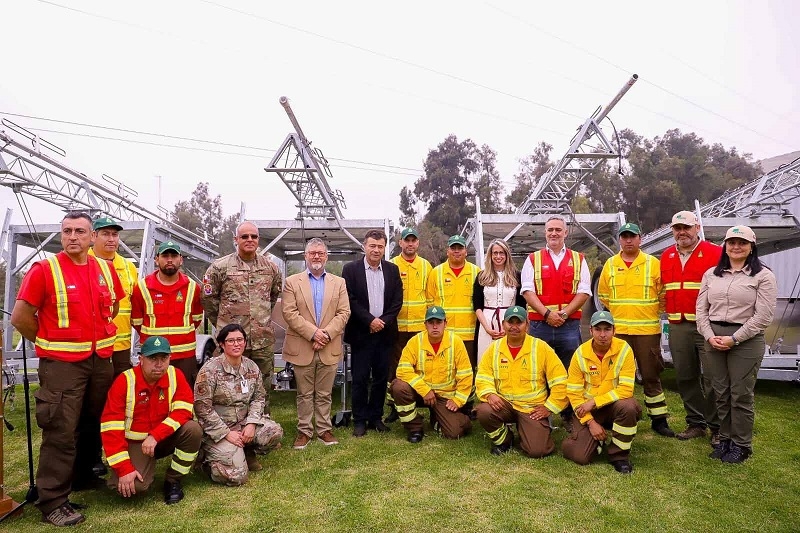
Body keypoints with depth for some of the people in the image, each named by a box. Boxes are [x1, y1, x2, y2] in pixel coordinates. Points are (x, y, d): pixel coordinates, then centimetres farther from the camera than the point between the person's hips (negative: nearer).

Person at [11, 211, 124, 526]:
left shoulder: (105, 269, 5)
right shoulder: (44, 269, -10)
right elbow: (20, 317, -9)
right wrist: (49, 342, -2)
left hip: (101, 360, 5)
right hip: (62, 363, -5)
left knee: (93, 424, 17)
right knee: (61, 432, -2)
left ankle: (83, 477, 36)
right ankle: (53, 502, 10)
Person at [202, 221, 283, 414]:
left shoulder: (271, 268, 7)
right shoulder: (220, 267, -3)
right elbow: (208, 298, 5)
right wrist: (223, 324, 8)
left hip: (264, 340, 3)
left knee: (263, 388, 12)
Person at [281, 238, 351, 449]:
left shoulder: (339, 283, 9)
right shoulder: (292, 282, 3)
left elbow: (344, 313, 1)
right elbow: (289, 313, -7)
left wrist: (327, 333, -12)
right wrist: (313, 333, -15)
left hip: (329, 348, 2)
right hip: (302, 348, -1)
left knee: (324, 393, 11)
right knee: (304, 394, 9)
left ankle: (324, 429, 22)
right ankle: (304, 431, 20)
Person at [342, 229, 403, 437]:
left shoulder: (392, 269, 8)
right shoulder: (351, 269, -2)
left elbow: (397, 300, 4)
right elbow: (350, 300, -8)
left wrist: (383, 321, -8)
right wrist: (370, 320, -13)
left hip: (385, 332, 3)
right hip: (361, 332, -3)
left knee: (381, 377, 9)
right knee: (360, 378, 2)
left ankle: (376, 417, 22)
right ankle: (359, 420, 15)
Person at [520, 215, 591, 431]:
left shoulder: (578, 260, 10)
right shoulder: (533, 259, 8)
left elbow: (584, 292, 2)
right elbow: (527, 291, -1)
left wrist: (564, 313, -11)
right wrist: (547, 313, -12)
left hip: (569, 325, 1)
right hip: (539, 325, 0)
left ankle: (568, 416, 20)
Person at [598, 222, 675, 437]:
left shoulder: (653, 264, 1)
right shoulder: (610, 264, 6)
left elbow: (664, 294, 4)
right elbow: (603, 296, 13)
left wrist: (653, 313, 1)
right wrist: (616, 314, 10)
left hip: (648, 330, -2)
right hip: (618, 330, 2)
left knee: (651, 376, 6)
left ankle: (659, 419, 19)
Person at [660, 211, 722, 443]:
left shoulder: (715, 253, -4)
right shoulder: (666, 256, 12)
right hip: (678, 327, 5)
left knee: (711, 378, -1)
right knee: (685, 377, 12)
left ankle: (717, 427, 15)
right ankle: (696, 423, 26)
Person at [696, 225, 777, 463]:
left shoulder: (763, 276, -2)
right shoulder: (711, 274, 12)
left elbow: (763, 315, -9)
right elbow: (701, 309, 10)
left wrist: (733, 339, -13)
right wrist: (709, 336, -4)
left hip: (746, 341, -4)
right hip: (713, 339, 4)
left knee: (741, 395, 2)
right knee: (721, 394, 11)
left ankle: (741, 445, 17)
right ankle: (725, 439, 25)